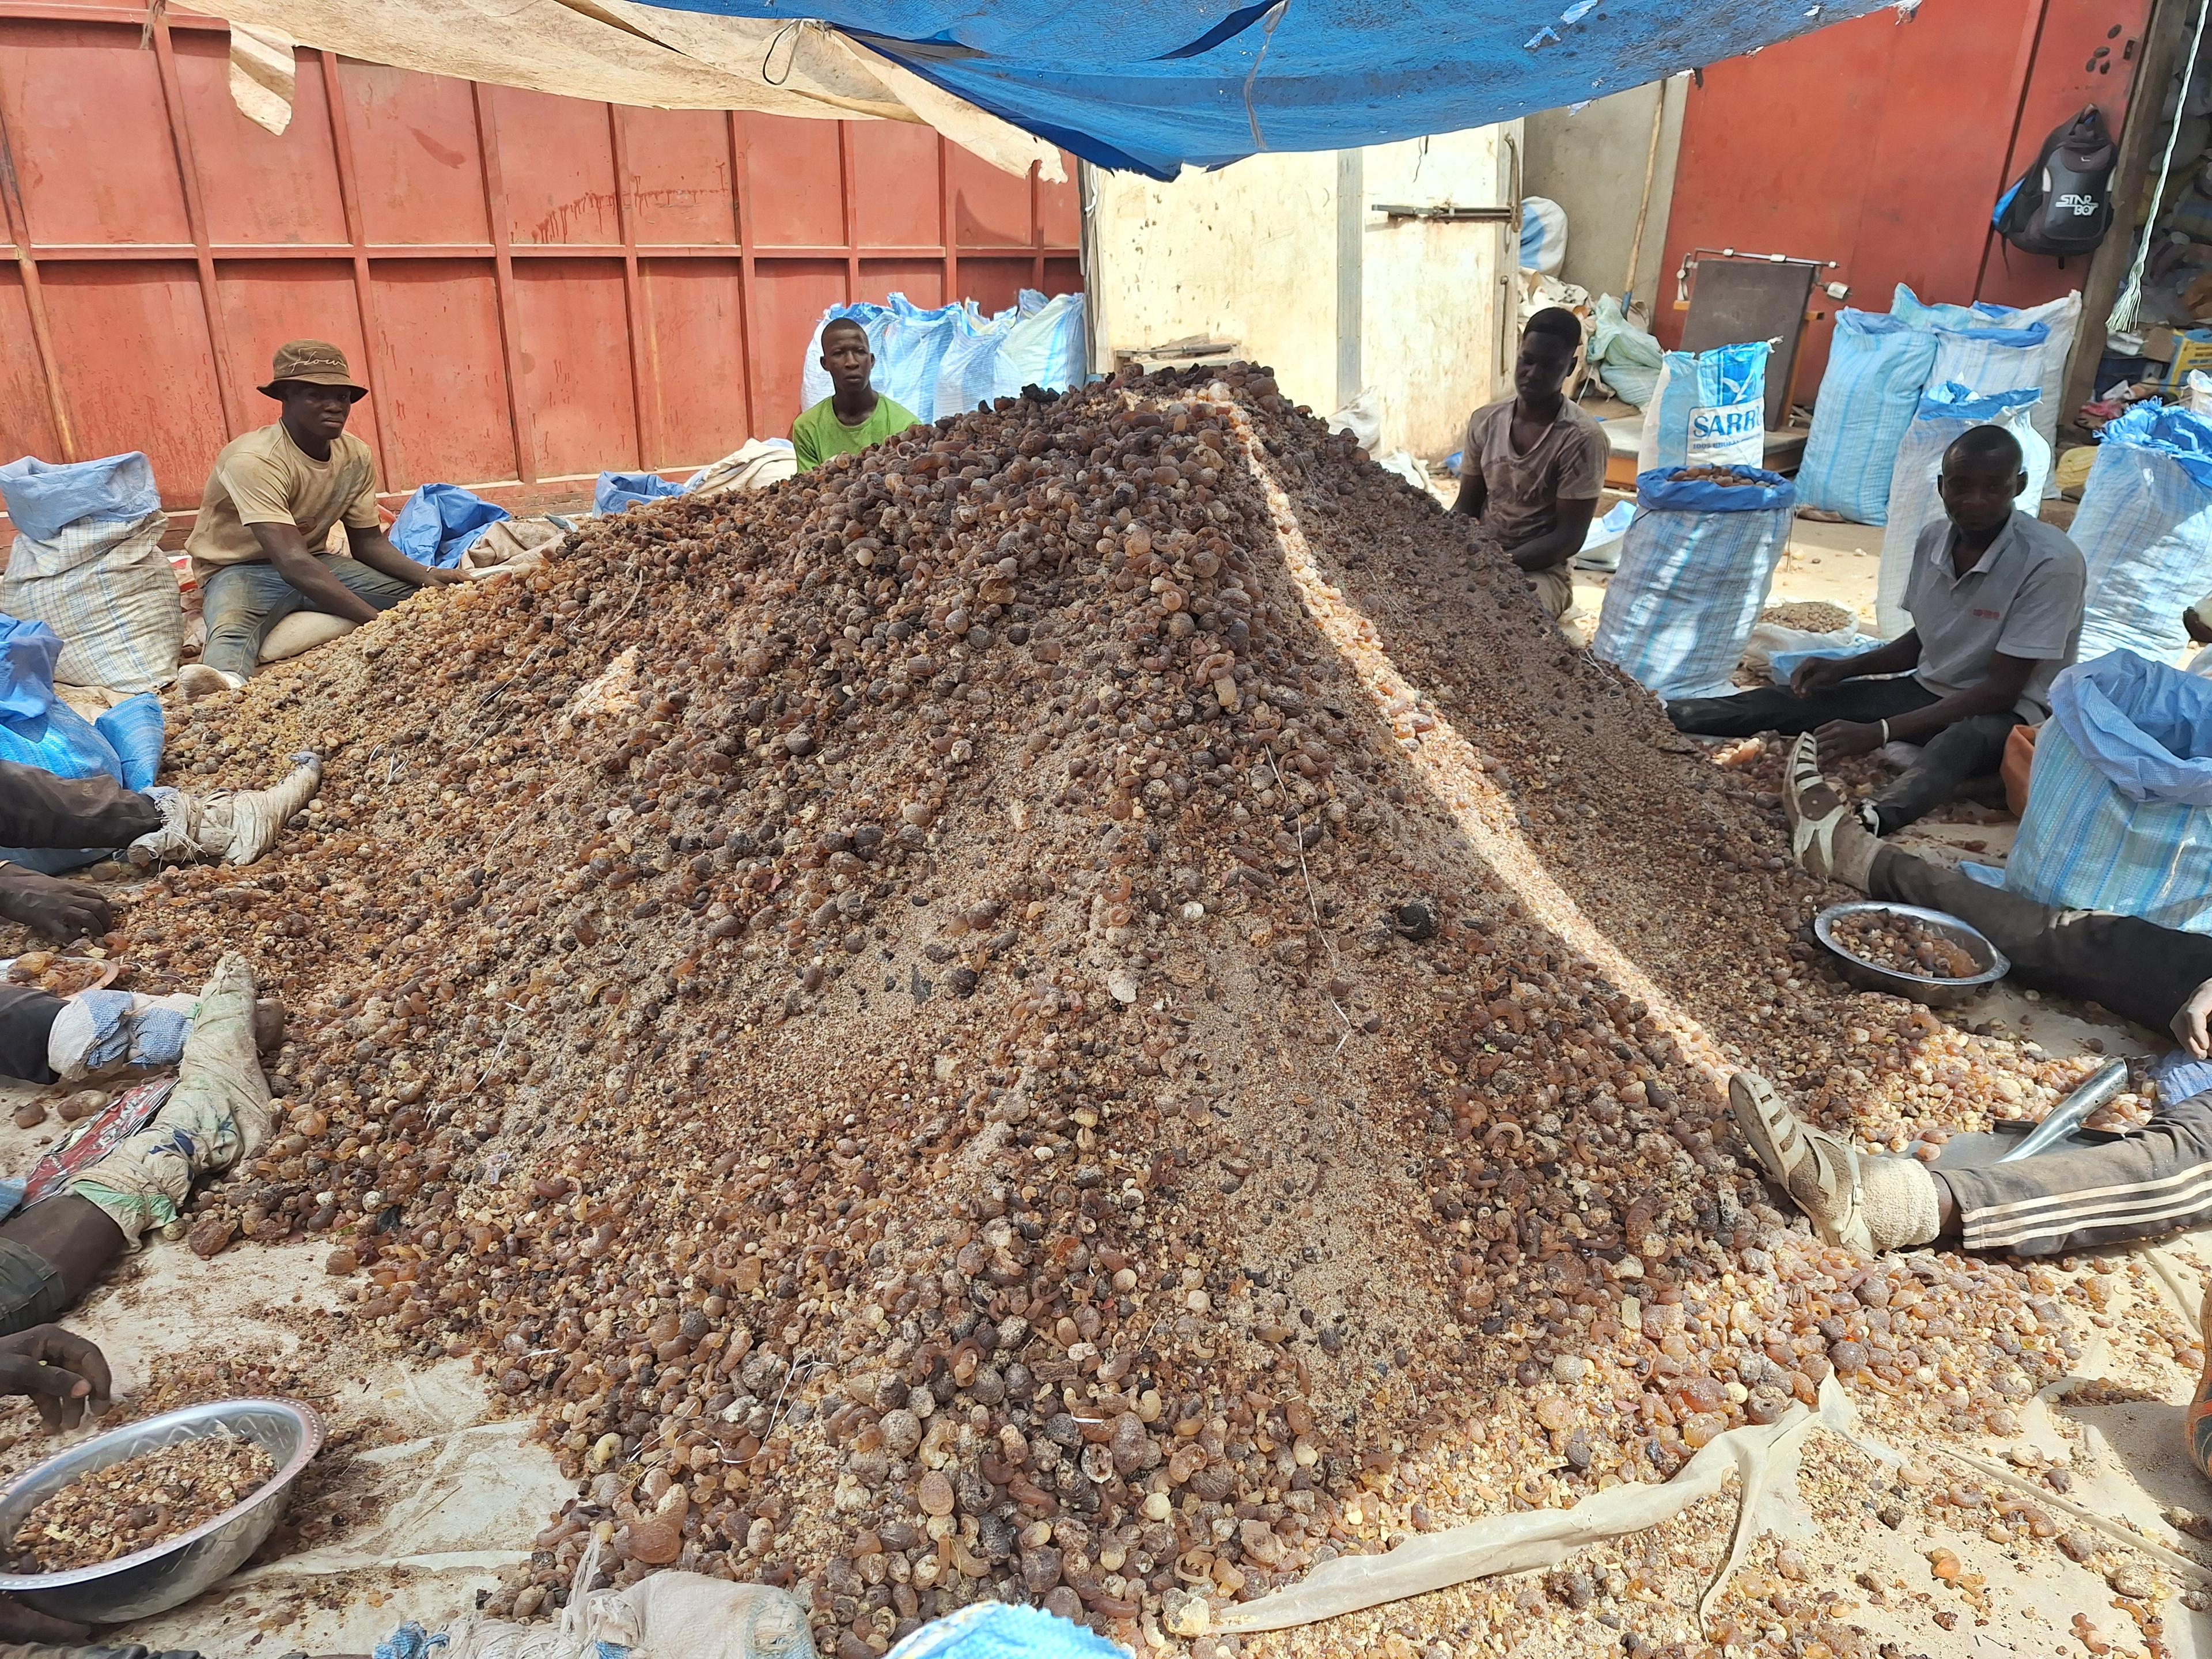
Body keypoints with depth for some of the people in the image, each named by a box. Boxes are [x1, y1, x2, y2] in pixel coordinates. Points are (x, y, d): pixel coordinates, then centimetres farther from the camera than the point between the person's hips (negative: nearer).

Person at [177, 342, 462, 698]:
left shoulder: (356, 456, -5)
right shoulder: (253, 461, -26)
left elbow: (368, 541, 5)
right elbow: (292, 563, -36)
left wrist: (428, 576, -17)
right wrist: (379, 620, -45)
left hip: (313, 562, 7)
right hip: (241, 571, -7)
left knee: (419, 594, -15)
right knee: (232, 630, -43)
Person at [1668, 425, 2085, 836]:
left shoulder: (2051, 563, -22)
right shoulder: (1934, 540, -2)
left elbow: (2002, 690, -24)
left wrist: (1878, 732, -32)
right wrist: (1846, 667, -4)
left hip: (2007, 712, -7)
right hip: (1929, 692, 7)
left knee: (1965, 739, -43)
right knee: (1798, 699, -12)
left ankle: (1869, 819, -69)